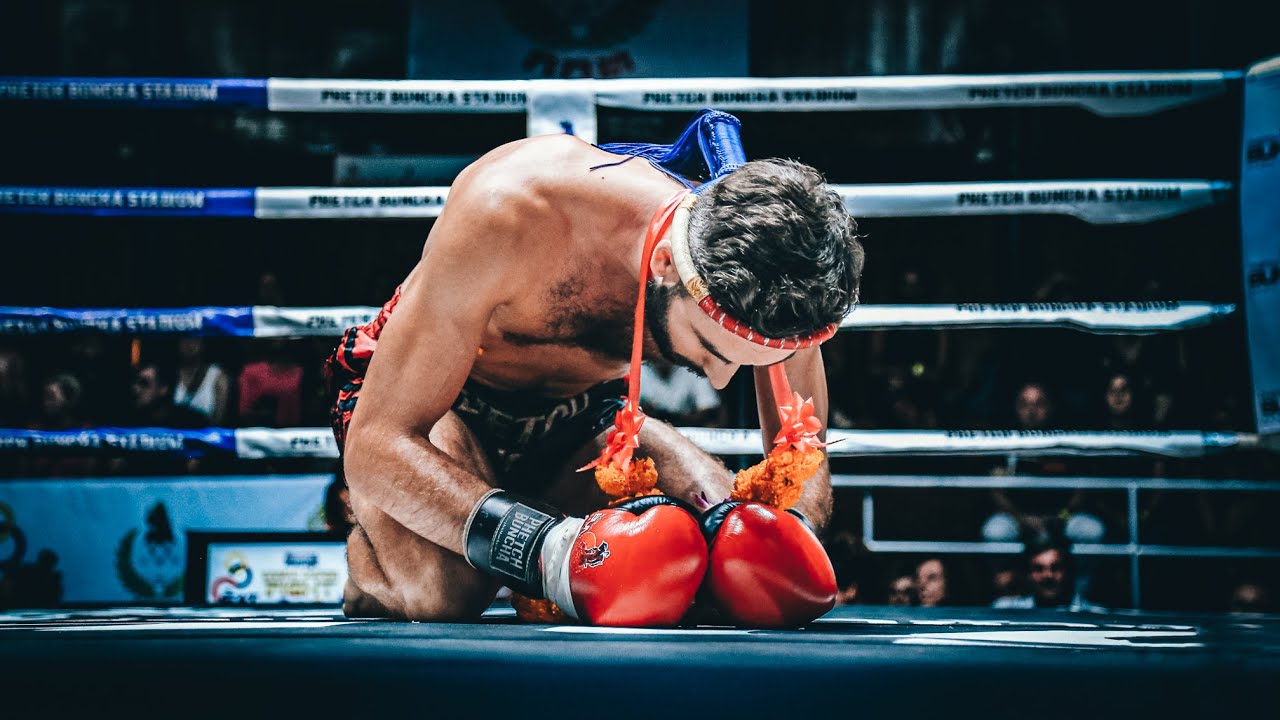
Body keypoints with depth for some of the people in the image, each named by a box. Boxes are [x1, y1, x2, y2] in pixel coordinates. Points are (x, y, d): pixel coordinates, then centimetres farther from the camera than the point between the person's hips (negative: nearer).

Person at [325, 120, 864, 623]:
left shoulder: (758, 271, -24)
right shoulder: (507, 211, -38)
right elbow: (376, 444, -37)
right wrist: (540, 546, -53)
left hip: (576, 414, 5)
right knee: (445, 587, -34)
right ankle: (370, 577, 4)